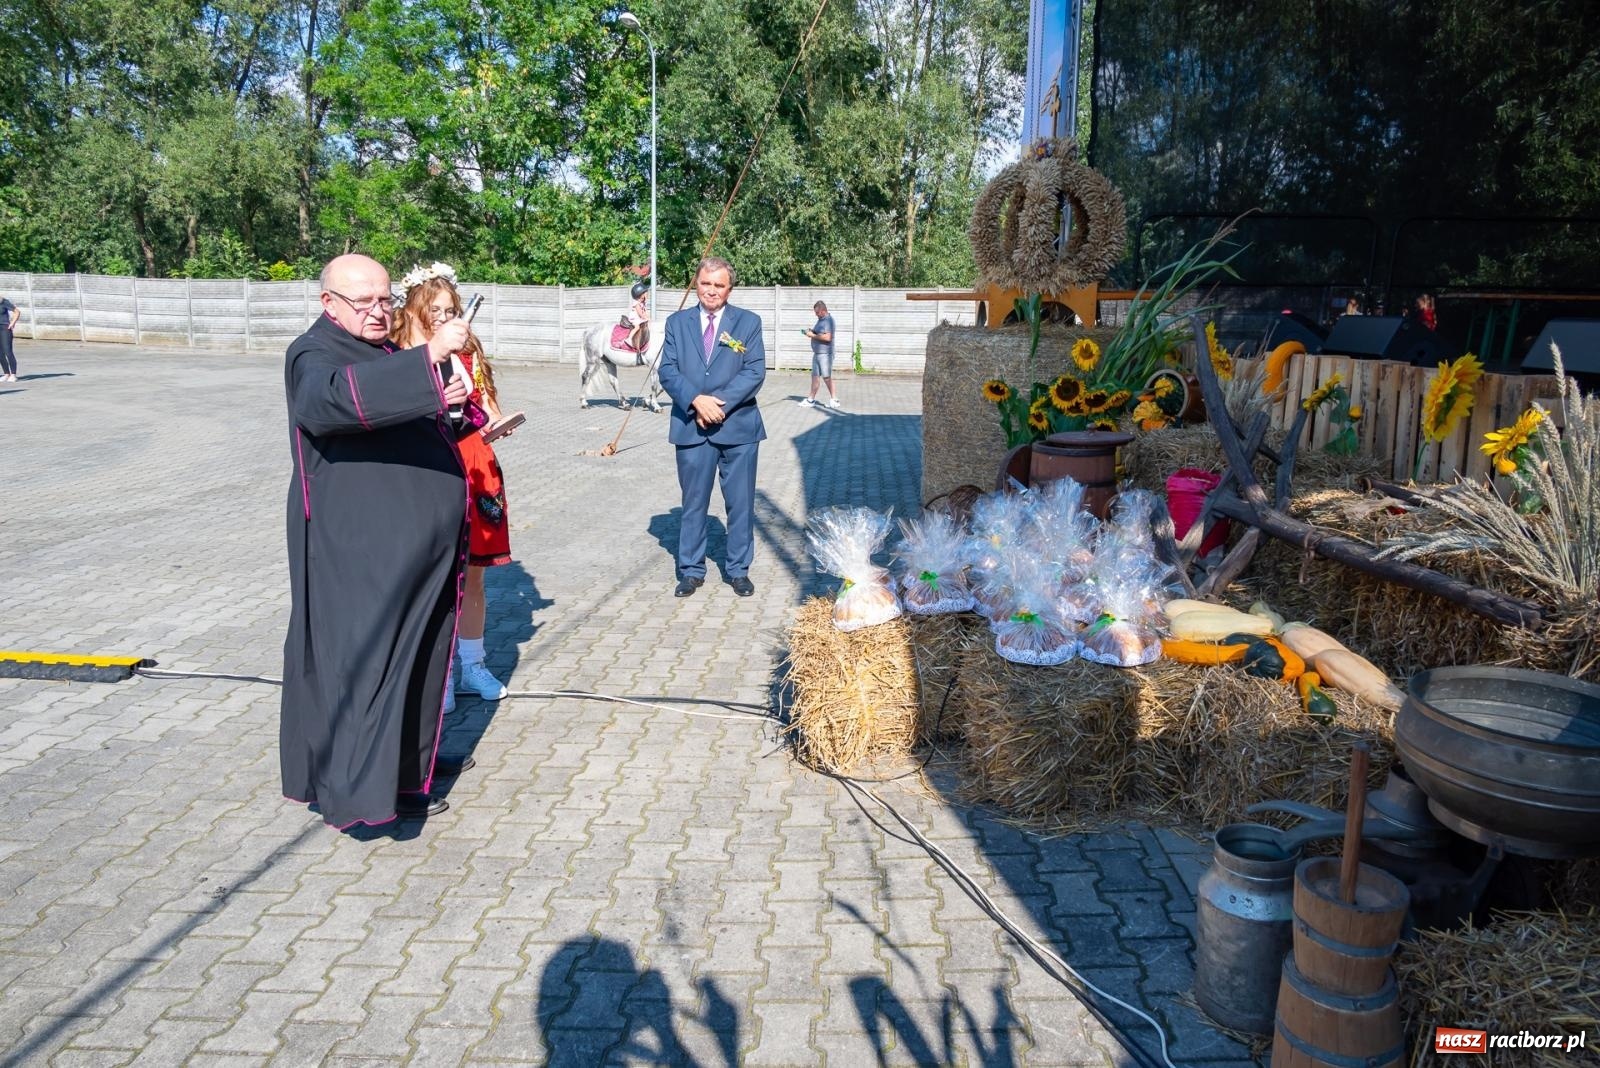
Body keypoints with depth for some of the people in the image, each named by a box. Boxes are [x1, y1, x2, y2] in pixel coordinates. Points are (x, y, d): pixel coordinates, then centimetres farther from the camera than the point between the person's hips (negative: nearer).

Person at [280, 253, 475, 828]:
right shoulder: (315, 354, -11)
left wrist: (440, 404, 8)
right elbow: (334, 398, -36)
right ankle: (366, 783, 0)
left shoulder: (386, 354, 17)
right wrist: (428, 357, -42)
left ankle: (410, 755, 29)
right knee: (371, 648, -7)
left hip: (407, 536, 9)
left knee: (417, 644, 16)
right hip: (361, 541, -9)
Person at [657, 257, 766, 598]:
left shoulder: (749, 322, 3)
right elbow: (668, 371, 1)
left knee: (741, 503, 6)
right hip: (691, 428, 1)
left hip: (737, 427, -1)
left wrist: (720, 404, -16)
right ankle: (691, 571, 19)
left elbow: (755, 372, -5)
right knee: (693, 503, 9)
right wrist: (697, 400, -16)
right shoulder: (677, 322, 8)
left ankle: (738, 570, 19)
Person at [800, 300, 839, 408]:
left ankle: (834, 399, 6)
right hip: (817, 353, 9)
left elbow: (828, 337, -25)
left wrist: (813, 335, -18)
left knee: (826, 377, -3)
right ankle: (811, 399, 12)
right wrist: (811, 332, 6)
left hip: (825, 354, -9)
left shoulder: (828, 320, -15)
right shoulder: (821, 319, 15)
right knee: (815, 376, 9)